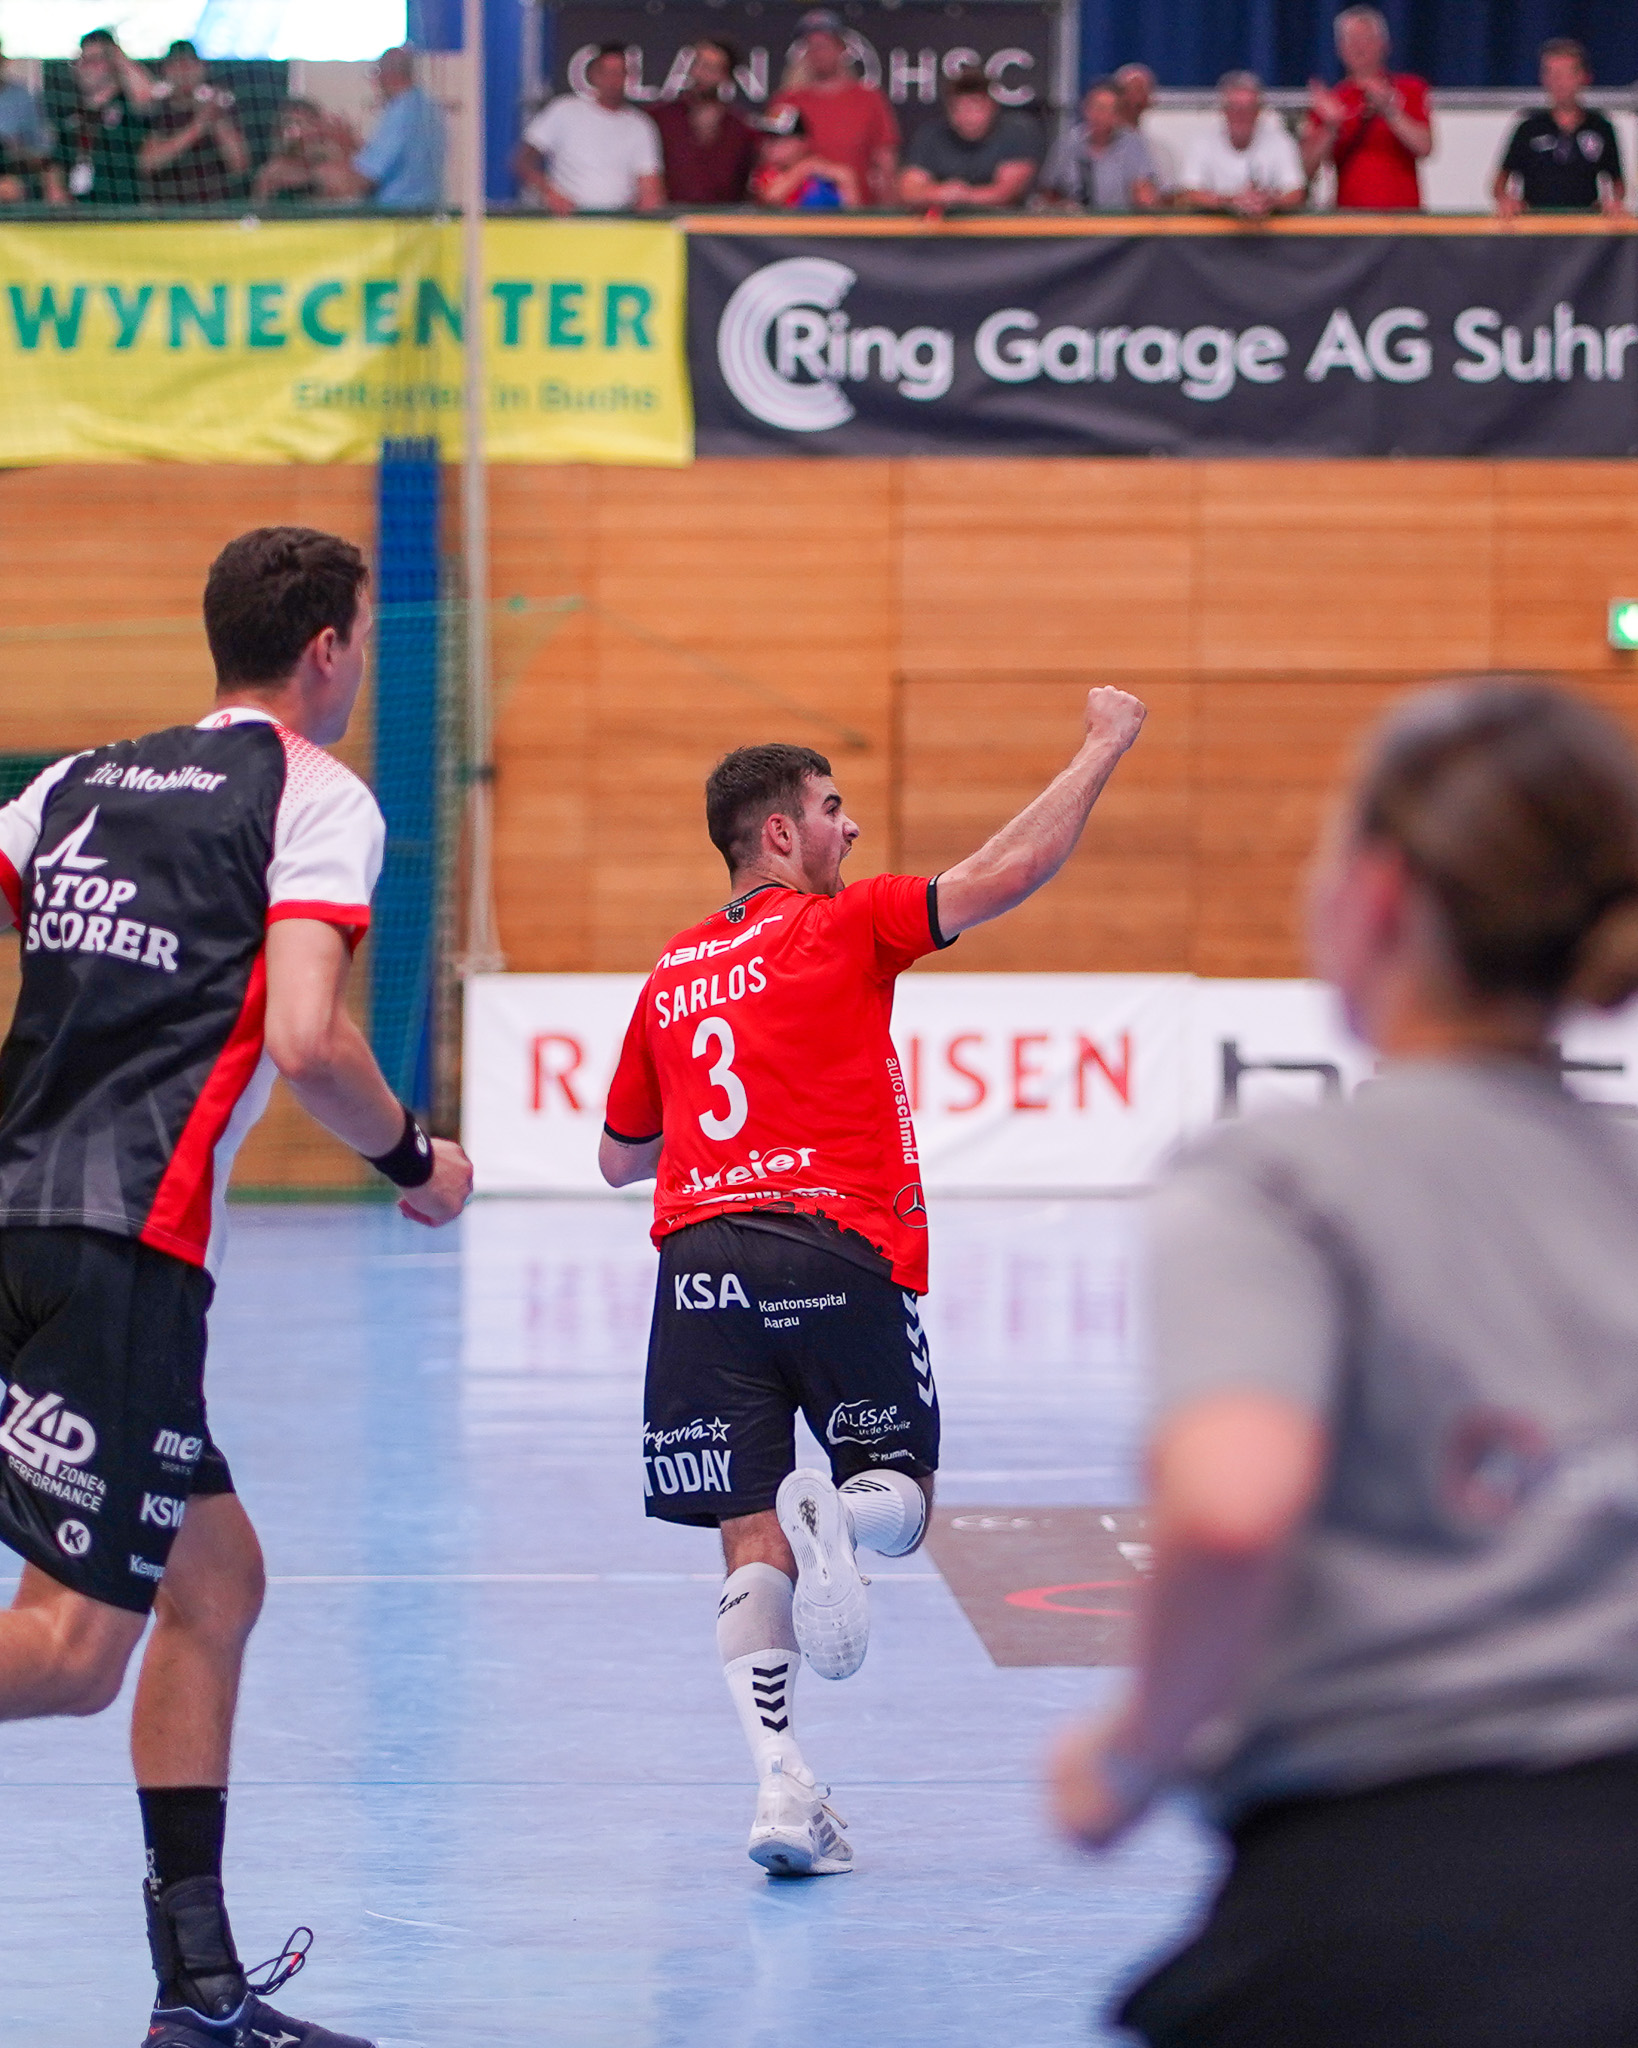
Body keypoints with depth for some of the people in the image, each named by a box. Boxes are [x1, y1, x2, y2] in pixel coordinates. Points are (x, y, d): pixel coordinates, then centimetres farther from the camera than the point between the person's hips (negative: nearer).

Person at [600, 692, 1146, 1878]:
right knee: (901, 1498, 11)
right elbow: (1012, 872, -2)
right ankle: (831, 1512, -26)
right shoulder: (842, 926, 4)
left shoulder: (671, 978, 19)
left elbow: (619, 1161, 27)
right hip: (837, 1250, -4)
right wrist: (1104, 747, 8)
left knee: (753, 1551, 3)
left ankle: (781, 1784, -11)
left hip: (700, 1265, 4)